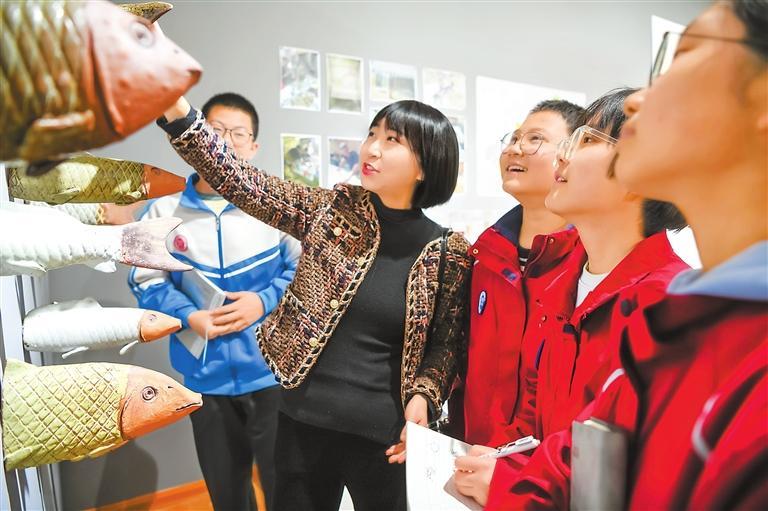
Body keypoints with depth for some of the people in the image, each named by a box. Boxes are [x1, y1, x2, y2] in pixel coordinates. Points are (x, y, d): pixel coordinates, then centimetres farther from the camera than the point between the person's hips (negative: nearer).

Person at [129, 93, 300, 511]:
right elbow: (147, 280, 0)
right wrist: (189, 317, -16)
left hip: (272, 371, -2)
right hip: (205, 376, 2)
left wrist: (265, 301, -18)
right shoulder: (163, 210, 1)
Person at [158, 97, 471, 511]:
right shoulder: (333, 209, -3)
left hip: (381, 432, -2)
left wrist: (423, 396, -15)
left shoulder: (447, 252, -6)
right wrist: (175, 108, -16)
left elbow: (447, 342, 1)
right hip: (302, 420, 2)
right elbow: (240, 182, -7)